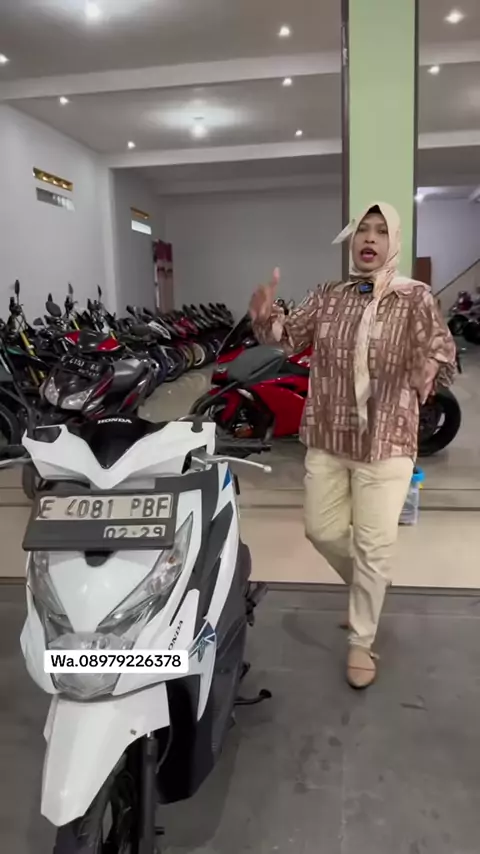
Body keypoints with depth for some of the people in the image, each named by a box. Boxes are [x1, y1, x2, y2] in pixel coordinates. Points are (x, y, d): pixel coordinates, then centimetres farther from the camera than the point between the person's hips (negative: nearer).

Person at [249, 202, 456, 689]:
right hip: (326, 437, 4)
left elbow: (441, 349, -10)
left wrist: (430, 368, -29)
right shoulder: (328, 297, 4)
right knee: (321, 530, 14)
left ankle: (361, 642, 21)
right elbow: (288, 337, -2)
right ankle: (366, 588, 43)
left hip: (386, 442, -4)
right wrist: (265, 317, -22)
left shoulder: (415, 298, -6)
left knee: (373, 545, 2)